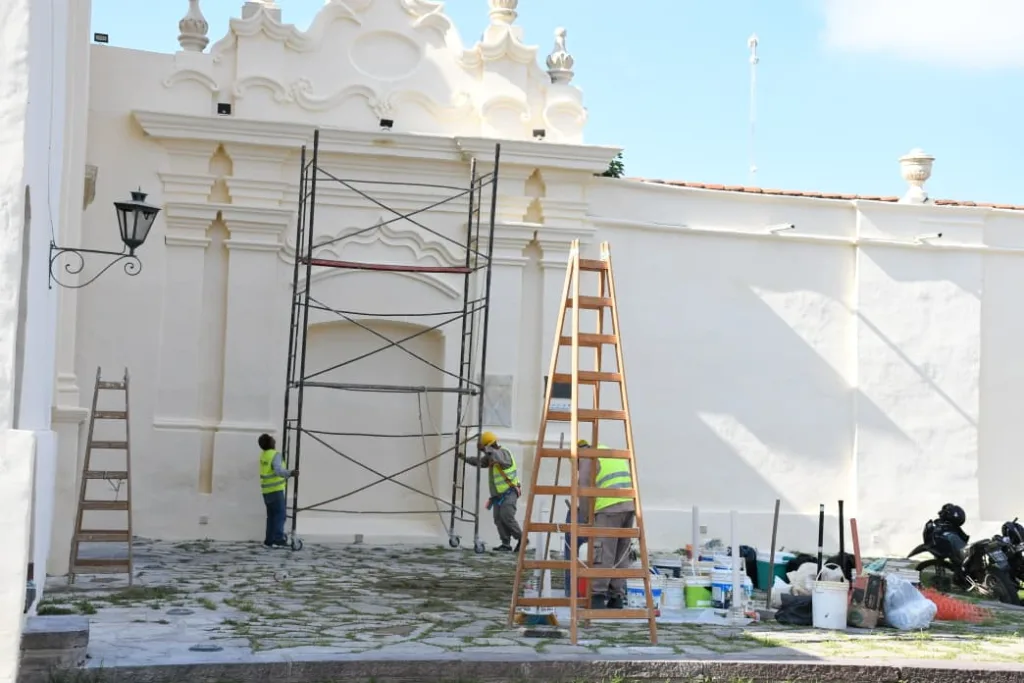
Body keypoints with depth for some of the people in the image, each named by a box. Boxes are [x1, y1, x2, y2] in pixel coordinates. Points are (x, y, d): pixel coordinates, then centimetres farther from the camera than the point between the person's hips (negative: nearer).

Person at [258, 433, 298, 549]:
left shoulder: (263, 455, 11)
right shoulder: (275, 455, -15)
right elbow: (278, 470, -32)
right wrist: (290, 473, -49)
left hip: (266, 491, 8)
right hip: (276, 490, -8)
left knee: (271, 515, 12)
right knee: (280, 514, -7)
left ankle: (269, 540, 10)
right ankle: (278, 539, -15)